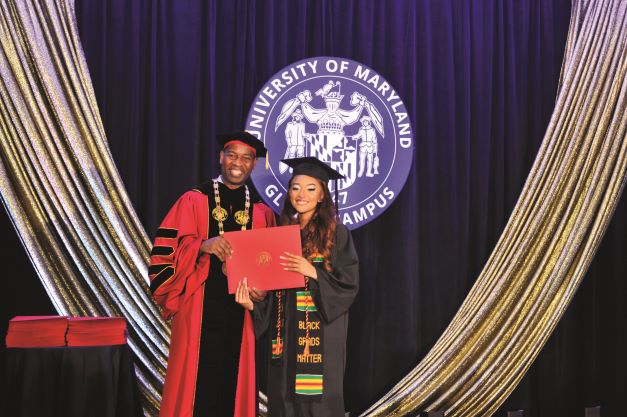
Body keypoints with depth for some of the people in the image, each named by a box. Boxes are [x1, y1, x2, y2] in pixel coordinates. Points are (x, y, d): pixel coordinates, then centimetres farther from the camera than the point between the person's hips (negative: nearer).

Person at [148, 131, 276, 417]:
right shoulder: (193, 201, 3)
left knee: (236, 393, 5)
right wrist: (202, 246, -19)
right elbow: (164, 253, -4)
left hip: (241, 318, 3)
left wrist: (263, 289, -6)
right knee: (197, 392, -3)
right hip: (200, 316, -2)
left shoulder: (262, 213, 11)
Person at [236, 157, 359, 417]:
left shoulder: (336, 233, -2)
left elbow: (349, 285, -8)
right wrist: (251, 303, -6)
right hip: (285, 332, 4)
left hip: (321, 335, -4)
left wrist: (313, 272, -20)